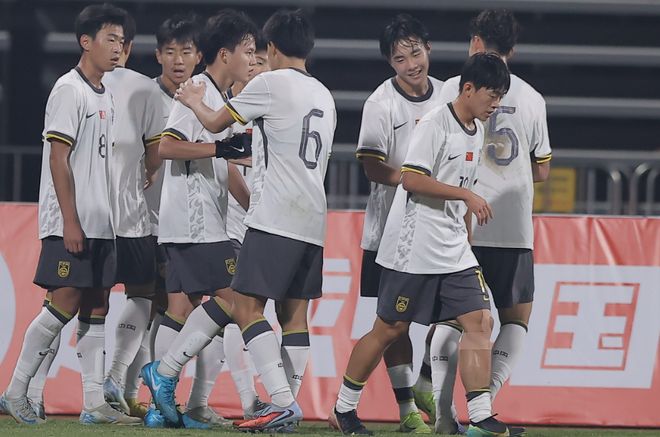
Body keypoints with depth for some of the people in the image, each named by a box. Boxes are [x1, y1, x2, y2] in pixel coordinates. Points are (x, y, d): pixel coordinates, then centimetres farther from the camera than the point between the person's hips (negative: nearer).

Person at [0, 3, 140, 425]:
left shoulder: (106, 96, 16)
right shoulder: (69, 90, -10)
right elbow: (59, 158, -15)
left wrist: (106, 217, 16)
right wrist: (70, 220, -20)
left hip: (100, 223, 9)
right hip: (71, 223, -9)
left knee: (96, 307, 5)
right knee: (66, 303, -11)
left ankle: (95, 403, 5)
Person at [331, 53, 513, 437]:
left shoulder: (476, 131, 13)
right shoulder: (435, 124, -13)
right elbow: (412, 179, -20)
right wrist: (467, 195, -22)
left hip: (454, 253, 8)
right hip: (413, 248, -8)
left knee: (479, 322, -6)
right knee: (390, 329, 1)